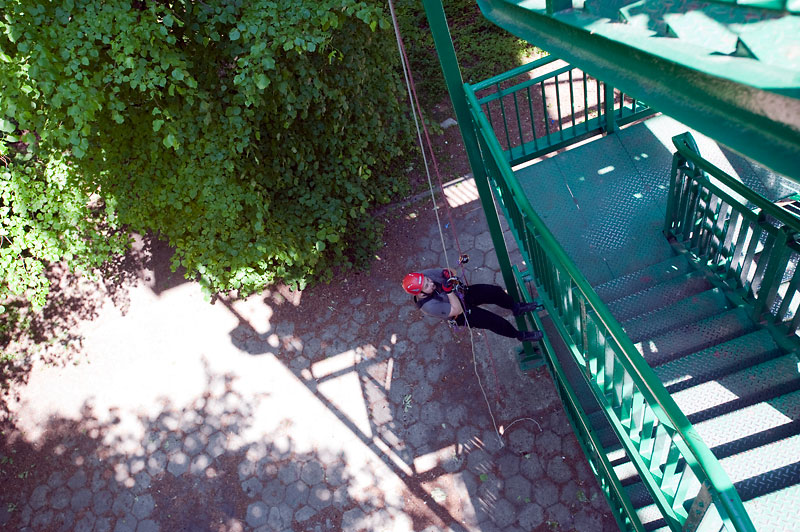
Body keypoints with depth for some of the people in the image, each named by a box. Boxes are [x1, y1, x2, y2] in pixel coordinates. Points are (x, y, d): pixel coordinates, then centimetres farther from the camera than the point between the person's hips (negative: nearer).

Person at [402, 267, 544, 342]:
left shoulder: (425, 275, -23)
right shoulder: (428, 306, -38)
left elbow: (449, 271, -7)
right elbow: (457, 310, -31)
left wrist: (452, 277, -30)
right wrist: (448, 290, -41)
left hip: (462, 293, 6)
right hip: (462, 314, -6)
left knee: (495, 291, -5)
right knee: (495, 321, -15)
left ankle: (516, 308, 25)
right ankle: (520, 335, 13)